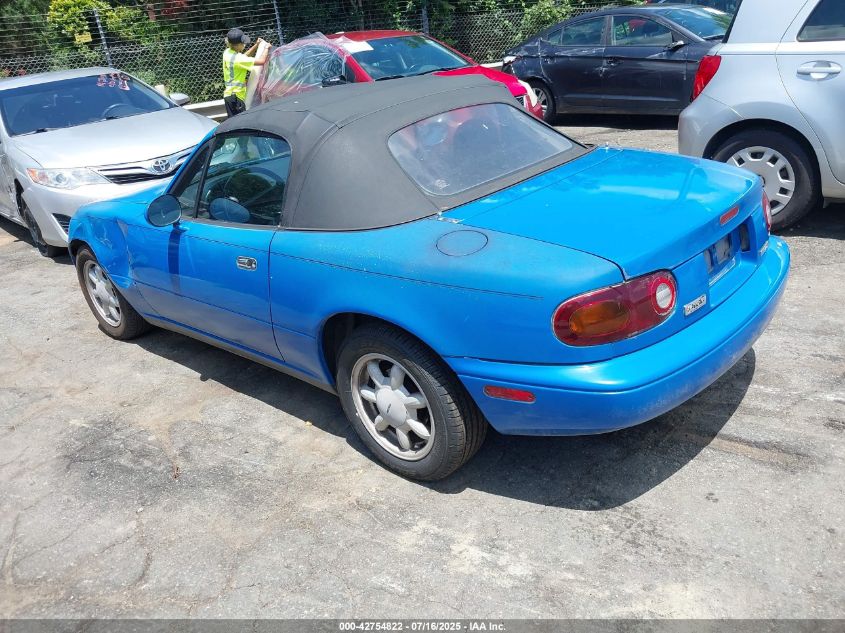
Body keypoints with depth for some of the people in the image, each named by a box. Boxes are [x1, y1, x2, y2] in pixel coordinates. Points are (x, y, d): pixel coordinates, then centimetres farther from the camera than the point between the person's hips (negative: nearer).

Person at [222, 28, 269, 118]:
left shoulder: (227, 52, 7)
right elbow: (261, 61, -24)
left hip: (229, 94, 9)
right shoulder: (238, 59, -20)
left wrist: (256, 45, 16)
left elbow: (244, 56, 25)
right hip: (236, 96, -9)